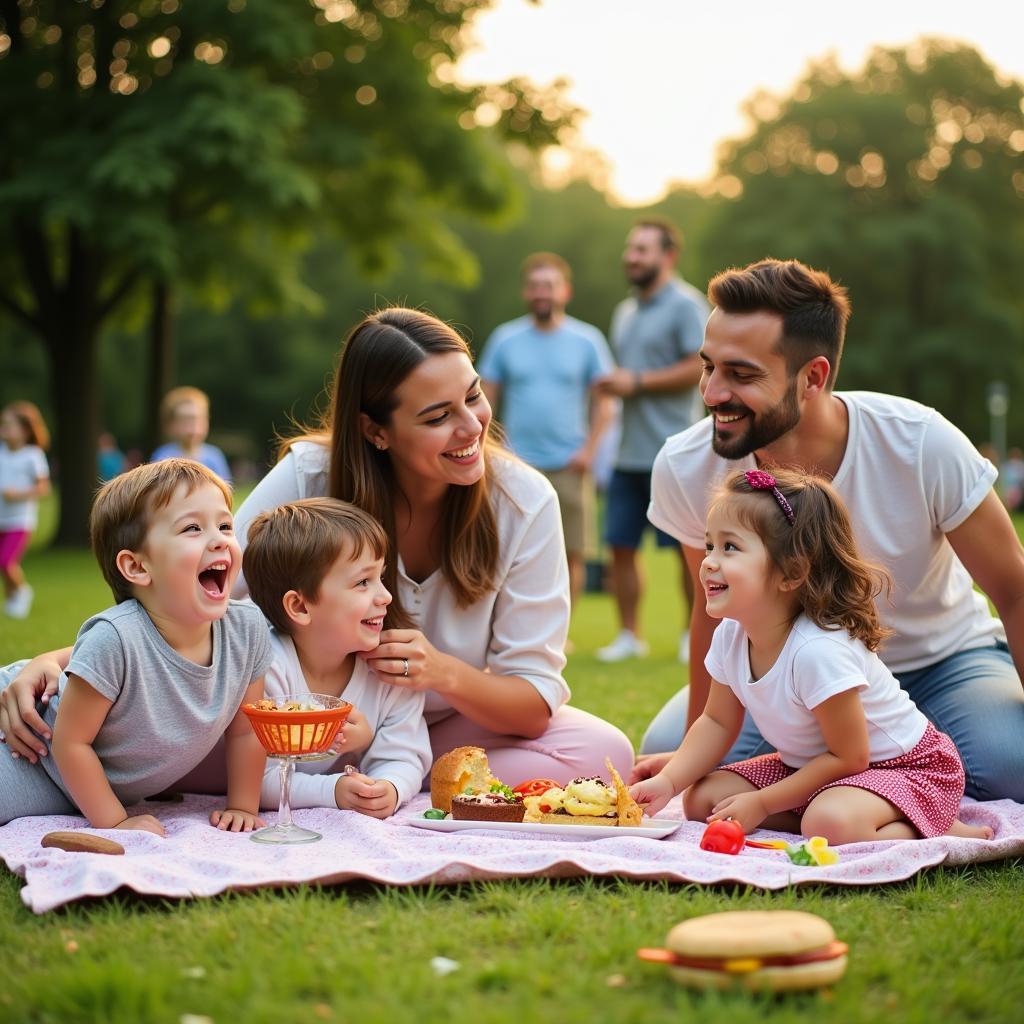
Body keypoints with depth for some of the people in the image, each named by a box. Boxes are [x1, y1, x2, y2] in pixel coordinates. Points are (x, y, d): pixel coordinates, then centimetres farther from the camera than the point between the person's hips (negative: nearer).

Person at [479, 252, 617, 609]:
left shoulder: (587, 339, 5)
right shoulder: (505, 339, 7)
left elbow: (604, 401, 5)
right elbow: (485, 402, 8)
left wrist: (589, 449, -7)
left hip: (569, 466, 0)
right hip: (518, 466, 0)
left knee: (572, 554, 1)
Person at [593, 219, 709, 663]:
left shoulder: (685, 304, -6)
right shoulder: (625, 311, 19)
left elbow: (699, 368, -16)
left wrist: (636, 382, -14)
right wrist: (610, 385, 6)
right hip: (628, 454, 8)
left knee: (688, 547, 1)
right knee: (620, 546, 6)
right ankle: (629, 635, 15)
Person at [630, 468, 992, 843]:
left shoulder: (820, 650, -33)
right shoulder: (730, 636, -9)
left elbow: (849, 757, -24)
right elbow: (717, 723, 6)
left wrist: (761, 804, -20)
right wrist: (668, 781, -9)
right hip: (809, 764, 9)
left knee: (832, 821, -39)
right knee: (701, 798, -2)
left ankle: (941, 830, -12)